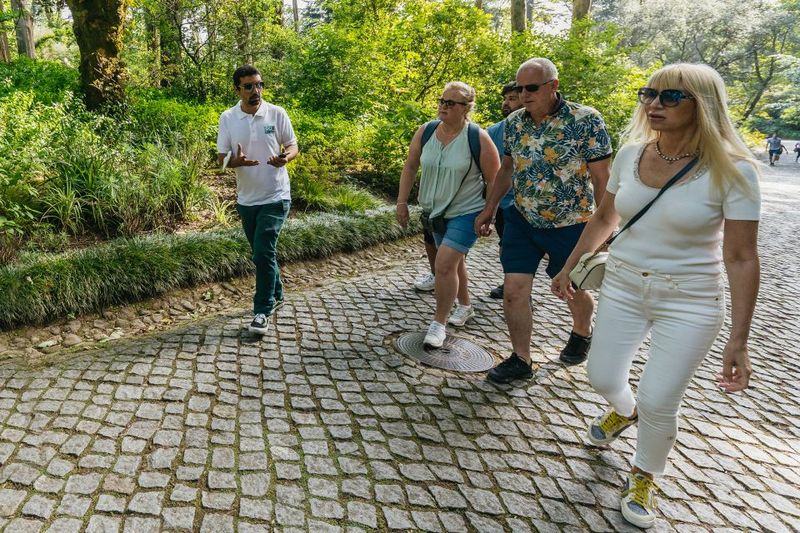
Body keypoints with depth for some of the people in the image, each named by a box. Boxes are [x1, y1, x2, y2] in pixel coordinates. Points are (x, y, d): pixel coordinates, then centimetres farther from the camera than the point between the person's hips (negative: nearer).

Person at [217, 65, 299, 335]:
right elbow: (222, 158, 1)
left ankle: (262, 312, -1)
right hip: (246, 199, 4)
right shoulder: (227, 118, 0)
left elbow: (293, 146, 2)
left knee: (263, 253, -11)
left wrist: (286, 157, -23)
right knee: (262, 252, 16)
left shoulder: (277, 113, -5)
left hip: (275, 197, -3)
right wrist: (236, 161, -23)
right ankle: (276, 296, 37)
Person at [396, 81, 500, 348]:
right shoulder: (425, 132, -3)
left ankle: (439, 323, -2)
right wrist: (402, 201, 4)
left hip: (466, 212, -6)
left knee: (445, 263, -17)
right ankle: (465, 306, 42)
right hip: (435, 211, 6)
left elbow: (494, 181, -10)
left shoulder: (478, 138, -16)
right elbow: (410, 167, 7)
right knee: (454, 261, 20)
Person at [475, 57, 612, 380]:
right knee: (514, 291, -2)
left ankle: (582, 333, 47)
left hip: (570, 226, -4)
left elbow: (601, 177, -13)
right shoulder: (514, 121, 1)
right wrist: (490, 208, 14)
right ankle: (521, 360, 15)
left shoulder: (586, 120, -14)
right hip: (522, 221, 4)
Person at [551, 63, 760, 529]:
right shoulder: (631, 154, -3)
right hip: (623, 286, 4)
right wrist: (570, 267, 14)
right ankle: (624, 410, 51)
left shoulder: (732, 171, -16)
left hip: (690, 301, -4)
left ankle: (645, 477, 31)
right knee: (603, 378, 11)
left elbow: (742, 259, -14)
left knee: (658, 402, -1)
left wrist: (739, 339, -16)